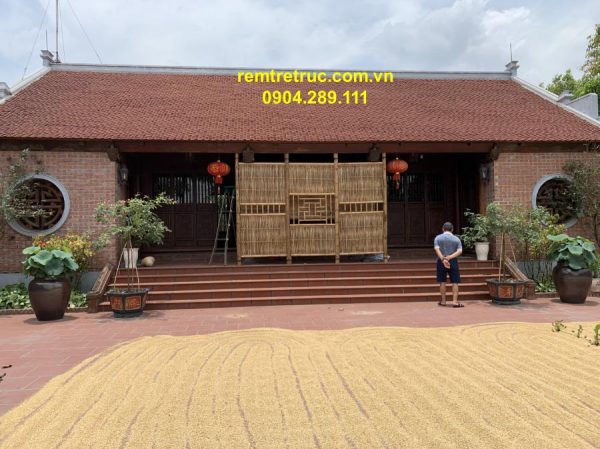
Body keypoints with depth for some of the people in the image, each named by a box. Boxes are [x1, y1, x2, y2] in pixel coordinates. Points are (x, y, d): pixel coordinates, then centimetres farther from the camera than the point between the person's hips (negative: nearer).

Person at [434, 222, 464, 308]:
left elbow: (437, 249, -14)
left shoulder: (438, 238, 0)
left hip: (441, 261, 0)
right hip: (453, 261, 0)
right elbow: (460, 251, -9)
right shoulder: (456, 239, 2)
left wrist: (443, 259, -21)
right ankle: (455, 301, -3)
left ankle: (443, 301, 14)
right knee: (455, 282, 3)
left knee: (442, 281, 9)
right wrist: (449, 257, -16)